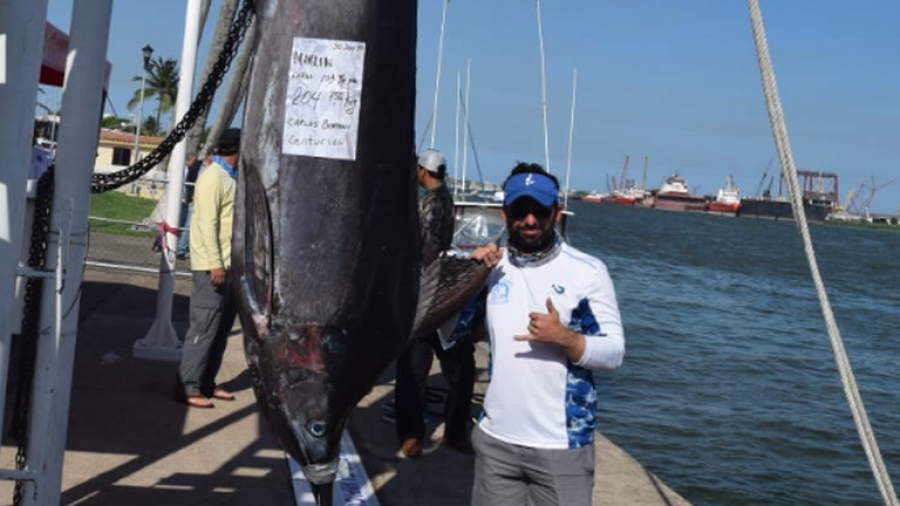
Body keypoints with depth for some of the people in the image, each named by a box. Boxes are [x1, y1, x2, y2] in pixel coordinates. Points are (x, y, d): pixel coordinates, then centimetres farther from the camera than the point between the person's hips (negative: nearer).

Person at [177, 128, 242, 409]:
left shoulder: (232, 178, 15)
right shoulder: (213, 177, -12)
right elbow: (207, 222, -19)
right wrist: (215, 264, -22)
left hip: (231, 266, 9)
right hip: (212, 267, -9)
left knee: (221, 329, 11)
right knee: (204, 329, -7)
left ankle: (207, 383, 18)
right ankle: (189, 387, -2)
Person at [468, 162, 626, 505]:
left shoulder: (587, 271, -6)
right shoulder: (491, 268, 6)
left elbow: (614, 353, -7)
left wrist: (564, 337, -24)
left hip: (561, 446, -3)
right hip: (495, 440, 4)